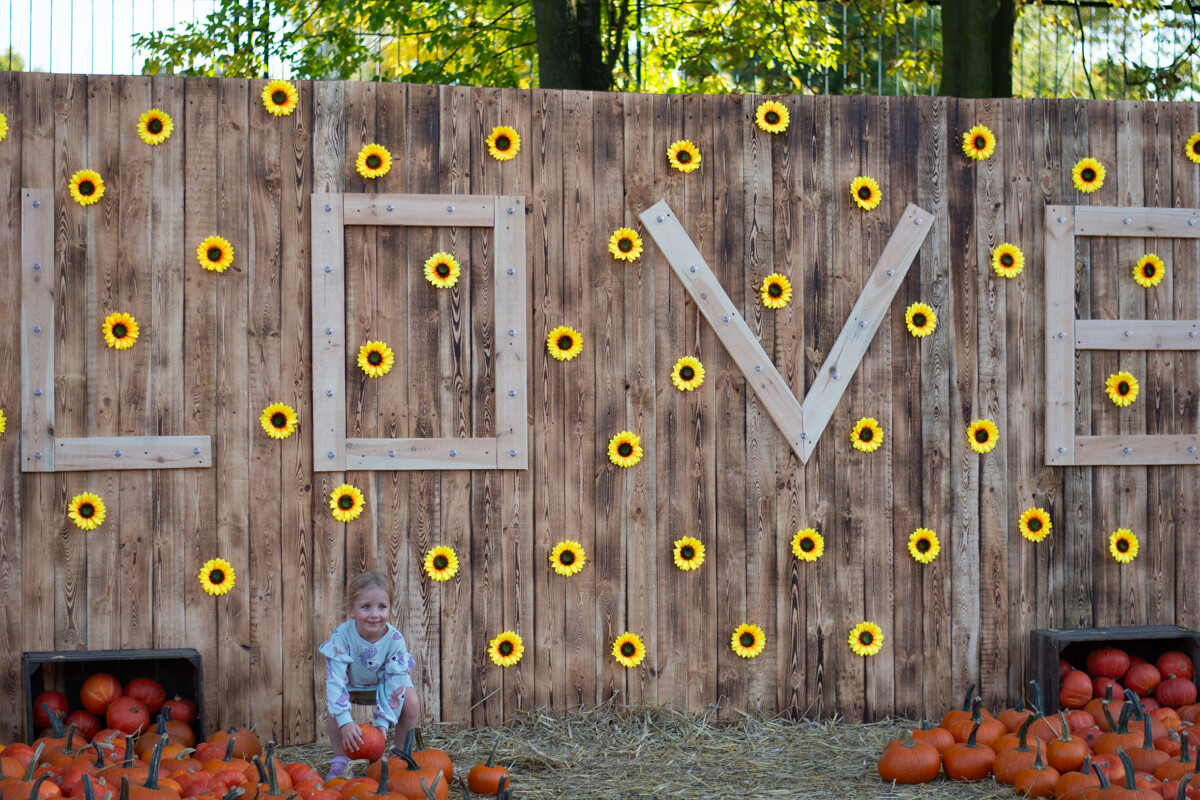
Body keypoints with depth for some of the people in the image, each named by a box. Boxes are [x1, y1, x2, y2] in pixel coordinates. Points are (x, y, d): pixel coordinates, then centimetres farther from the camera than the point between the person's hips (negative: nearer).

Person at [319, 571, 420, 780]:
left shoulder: (395, 639, -31)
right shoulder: (342, 636, -35)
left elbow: (394, 684, -27)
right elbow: (335, 680, -37)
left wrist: (383, 722, -32)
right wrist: (345, 721, -44)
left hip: (383, 683, 1)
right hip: (351, 683, -1)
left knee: (412, 703, -23)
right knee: (333, 705, -30)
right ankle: (340, 761, -13)